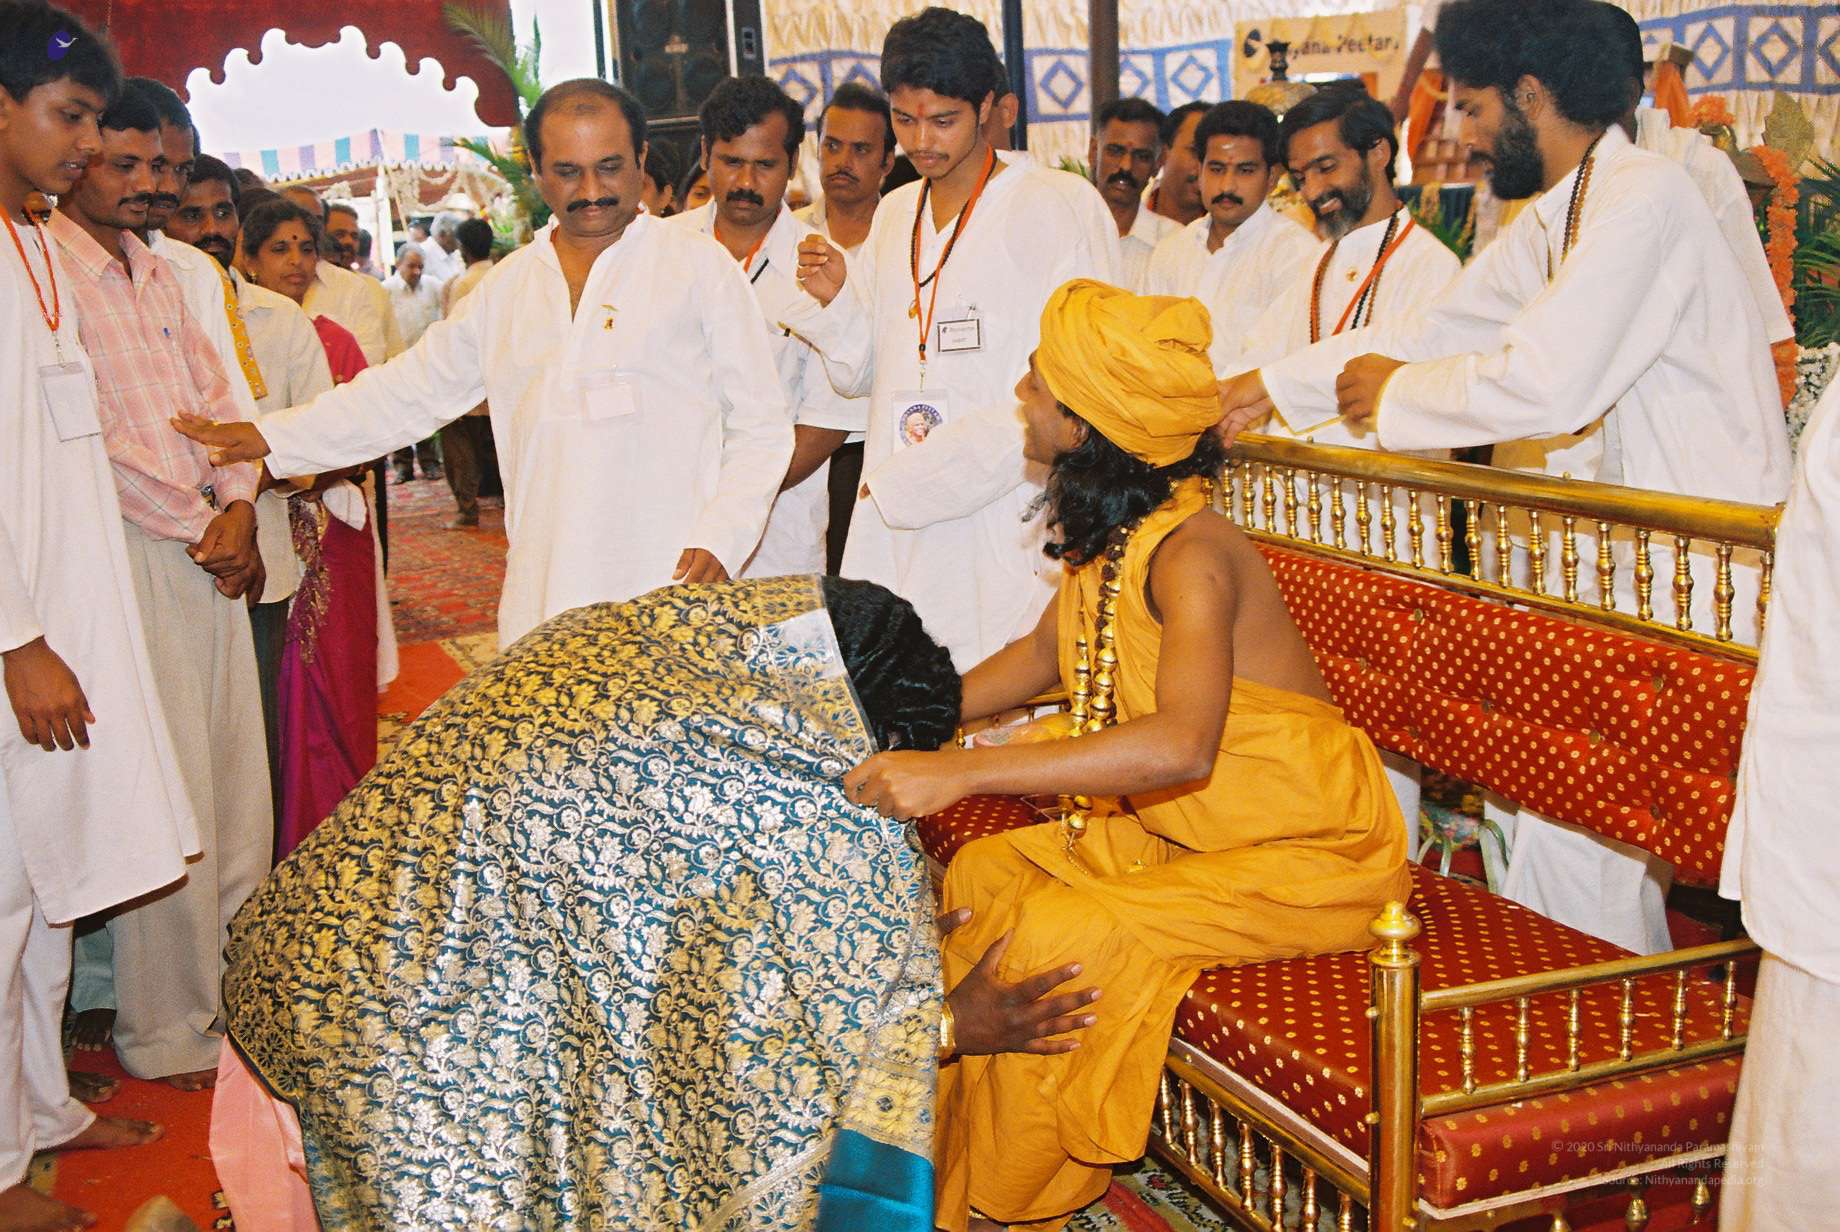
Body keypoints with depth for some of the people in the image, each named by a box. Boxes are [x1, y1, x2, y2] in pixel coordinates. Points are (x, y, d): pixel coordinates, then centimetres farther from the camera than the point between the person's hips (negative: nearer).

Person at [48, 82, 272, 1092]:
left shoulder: (159, 272, 17)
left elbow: (218, 399, 14)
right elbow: (89, 437, -13)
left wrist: (237, 507, -2)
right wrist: (197, 525, -8)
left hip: (217, 553, 7)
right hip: (131, 555, -7)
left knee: (237, 778, 10)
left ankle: (234, 990, 23)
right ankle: (165, 1026, 10)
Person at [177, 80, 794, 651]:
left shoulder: (700, 264, 4)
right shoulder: (508, 285, 17)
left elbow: (761, 426, 4)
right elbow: (413, 387, 26)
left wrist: (719, 542, -9)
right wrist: (270, 438, 23)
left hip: (674, 589, -3)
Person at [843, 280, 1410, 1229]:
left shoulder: (1191, 554, -29)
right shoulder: (1107, 536, 0)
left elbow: (1181, 743, -46)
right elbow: (1041, 655, 19)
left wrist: (958, 773, -46)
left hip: (1310, 860, -9)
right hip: (1182, 830, 9)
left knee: (1062, 937, -24)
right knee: (980, 876, 2)